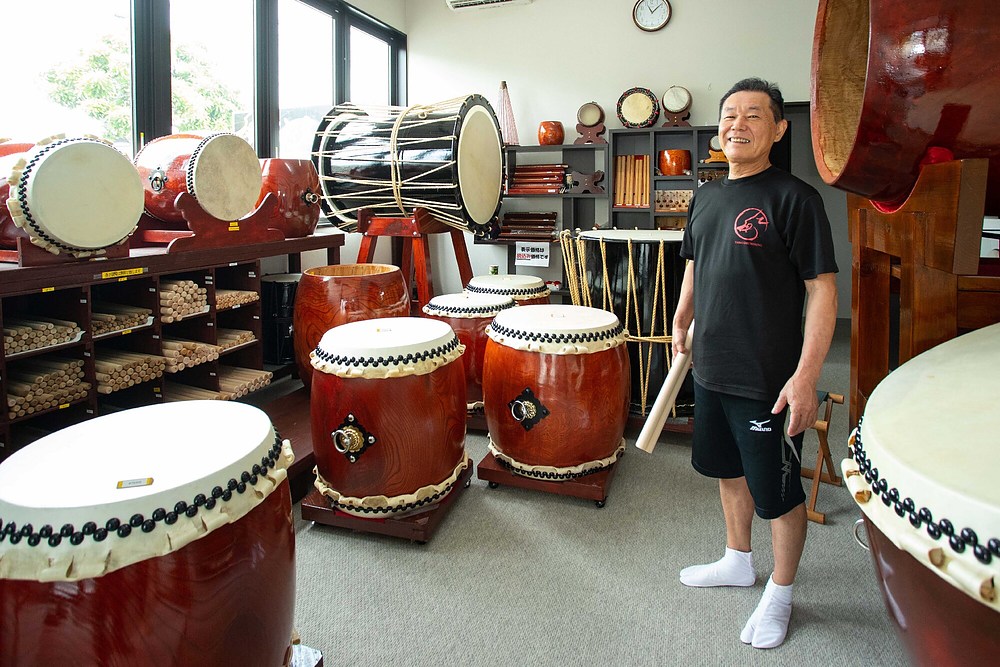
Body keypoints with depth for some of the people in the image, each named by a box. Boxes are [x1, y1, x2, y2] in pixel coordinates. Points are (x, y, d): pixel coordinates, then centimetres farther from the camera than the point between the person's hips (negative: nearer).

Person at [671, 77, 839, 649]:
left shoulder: (794, 198, -13)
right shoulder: (707, 197, 8)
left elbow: (823, 289, -16)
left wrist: (806, 376, -22)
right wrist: (682, 322, 13)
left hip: (768, 380, -7)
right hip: (711, 369, 7)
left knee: (778, 492, 7)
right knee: (728, 469, 21)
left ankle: (780, 595, 29)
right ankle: (738, 562, 43)